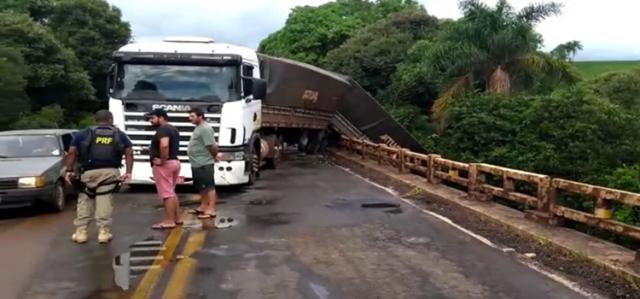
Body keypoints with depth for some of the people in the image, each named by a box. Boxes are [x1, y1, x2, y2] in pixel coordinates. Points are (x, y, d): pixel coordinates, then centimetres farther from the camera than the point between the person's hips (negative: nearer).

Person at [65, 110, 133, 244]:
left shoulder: (83, 133, 13)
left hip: (89, 172, 0)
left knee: (84, 200, 10)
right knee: (105, 200, 2)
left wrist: (69, 170, 5)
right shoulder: (120, 134, 15)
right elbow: (129, 152, 5)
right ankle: (104, 233, 2)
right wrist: (128, 172, 1)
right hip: (110, 172, 0)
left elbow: (72, 151, 3)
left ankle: (80, 232, 10)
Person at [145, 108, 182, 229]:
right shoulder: (173, 129, 16)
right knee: (171, 192, 17)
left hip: (164, 164, -10)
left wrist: (162, 160, -25)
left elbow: (164, 145, -35)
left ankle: (169, 221, -1)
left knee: (166, 194, -5)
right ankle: (176, 218, 22)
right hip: (174, 162, 10)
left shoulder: (163, 130, -17)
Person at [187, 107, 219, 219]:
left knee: (209, 187, -6)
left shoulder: (205, 128, -19)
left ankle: (211, 210, -4)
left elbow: (213, 146, -24)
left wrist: (214, 157, -8)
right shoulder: (199, 128, 16)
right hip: (197, 164, 11)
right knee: (201, 187, 19)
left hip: (204, 164, -11)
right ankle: (203, 206, 30)